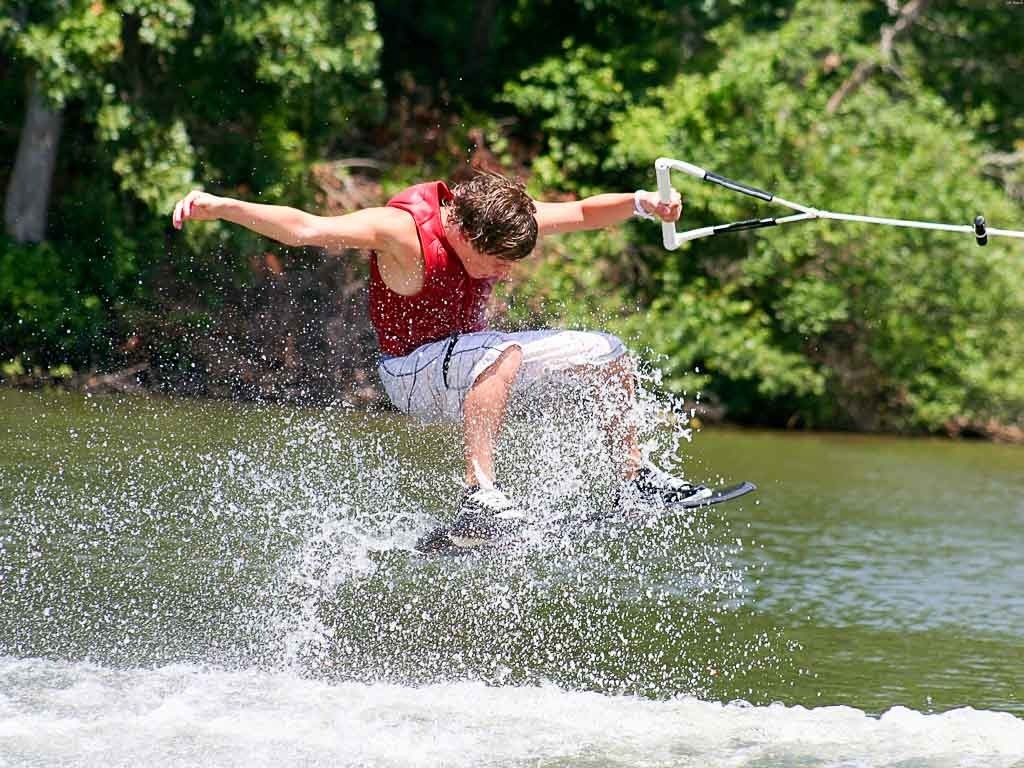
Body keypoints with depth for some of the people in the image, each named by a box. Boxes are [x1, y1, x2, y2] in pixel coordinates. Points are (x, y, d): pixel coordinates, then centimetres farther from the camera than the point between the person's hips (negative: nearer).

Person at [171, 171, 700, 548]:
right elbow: (303, 229, -38)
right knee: (504, 354, -39)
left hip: (469, 353, 7)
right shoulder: (402, 229, -31)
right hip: (413, 373, -7)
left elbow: (585, 213, -3)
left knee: (610, 355, 6)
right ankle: (479, 498, -45)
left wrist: (640, 203, -20)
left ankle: (635, 475, 23)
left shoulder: (496, 216, -13)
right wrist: (222, 207, -49)